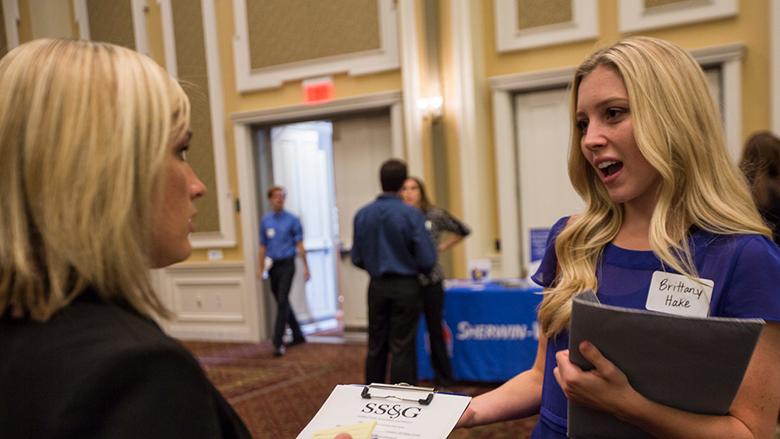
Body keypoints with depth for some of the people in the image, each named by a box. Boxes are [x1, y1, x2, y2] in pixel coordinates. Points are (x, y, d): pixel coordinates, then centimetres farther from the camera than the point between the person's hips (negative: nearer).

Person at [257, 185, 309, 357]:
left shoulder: (292, 220, -3)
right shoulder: (265, 220, 8)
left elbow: (299, 244, -5)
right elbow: (263, 246, 12)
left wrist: (305, 267, -8)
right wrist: (260, 268, 10)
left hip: (287, 265, -5)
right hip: (273, 265, 5)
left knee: (282, 302, -10)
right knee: (282, 302, 12)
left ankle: (278, 343, -7)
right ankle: (298, 335, 27)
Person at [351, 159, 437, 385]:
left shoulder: (362, 214, -2)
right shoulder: (412, 214, -13)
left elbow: (357, 259, 3)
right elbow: (427, 260, -13)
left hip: (377, 286, 4)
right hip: (406, 287, -4)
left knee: (376, 346, 14)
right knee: (402, 348, 4)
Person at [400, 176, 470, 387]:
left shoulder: (435, 215, -1)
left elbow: (463, 230, 11)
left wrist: (442, 247, 5)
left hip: (430, 282, 0)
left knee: (435, 330, 10)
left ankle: (444, 378, 24)